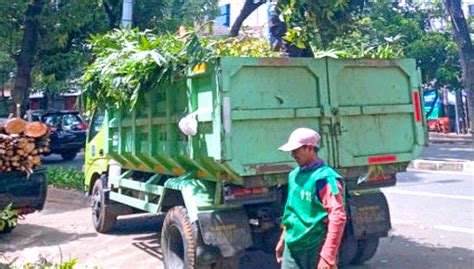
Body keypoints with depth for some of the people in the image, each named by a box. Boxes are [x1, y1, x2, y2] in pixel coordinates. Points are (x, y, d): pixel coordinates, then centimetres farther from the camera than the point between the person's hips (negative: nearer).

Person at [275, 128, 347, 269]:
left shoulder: (325, 178, -16)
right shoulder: (294, 175, 9)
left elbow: (338, 217, -22)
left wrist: (327, 256, -25)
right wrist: (283, 239, 21)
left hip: (316, 251, -7)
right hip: (292, 248, 7)